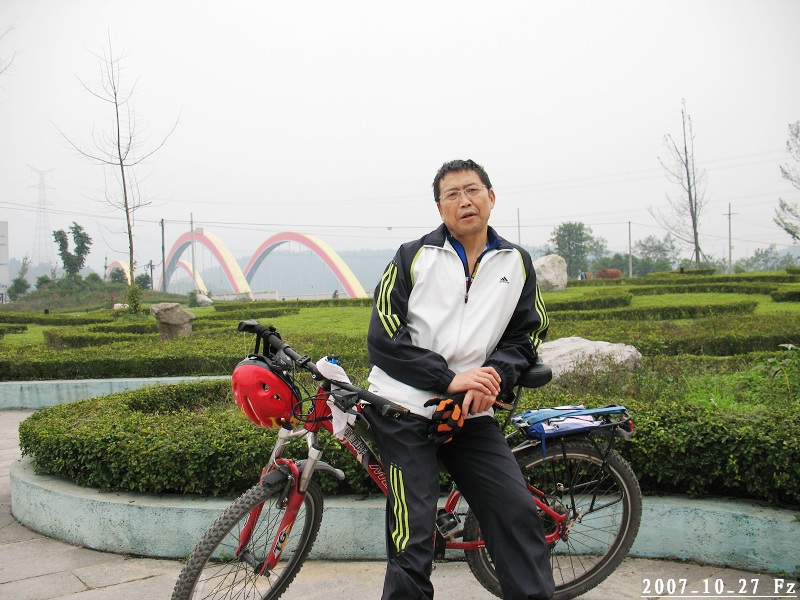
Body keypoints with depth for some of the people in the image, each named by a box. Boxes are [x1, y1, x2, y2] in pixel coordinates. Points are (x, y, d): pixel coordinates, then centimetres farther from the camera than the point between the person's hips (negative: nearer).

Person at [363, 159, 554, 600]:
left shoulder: (517, 263, 8)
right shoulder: (412, 257, -1)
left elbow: (527, 334, 9)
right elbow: (384, 341, -6)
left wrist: (492, 376, -12)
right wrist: (451, 378, -16)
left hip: (471, 414, 3)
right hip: (404, 408, -3)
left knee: (518, 513, -4)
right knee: (413, 539, -5)